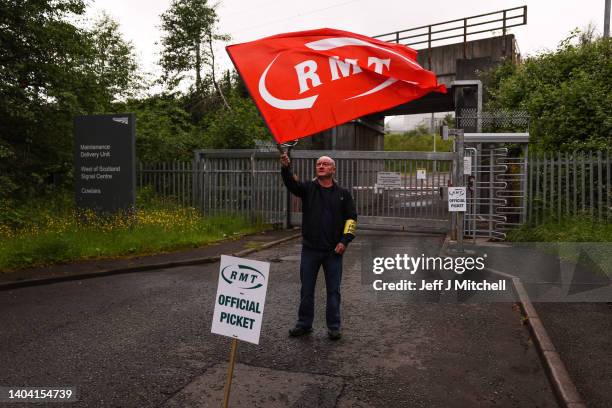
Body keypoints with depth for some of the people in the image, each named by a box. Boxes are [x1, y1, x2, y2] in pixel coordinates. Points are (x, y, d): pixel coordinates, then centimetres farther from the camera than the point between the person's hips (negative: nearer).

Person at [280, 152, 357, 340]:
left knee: (333, 290, 7)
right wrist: (285, 167, -37)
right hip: (310, 249, 1)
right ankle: (304, 323, 24)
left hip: (333, 251, 0)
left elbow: (351, 217, 5)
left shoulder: (343, 193, 4)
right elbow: (291, 183, -17)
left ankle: (334, 326, 20)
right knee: (306, 289, 10)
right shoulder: (308, 188, 3)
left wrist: (345, 240, -6)